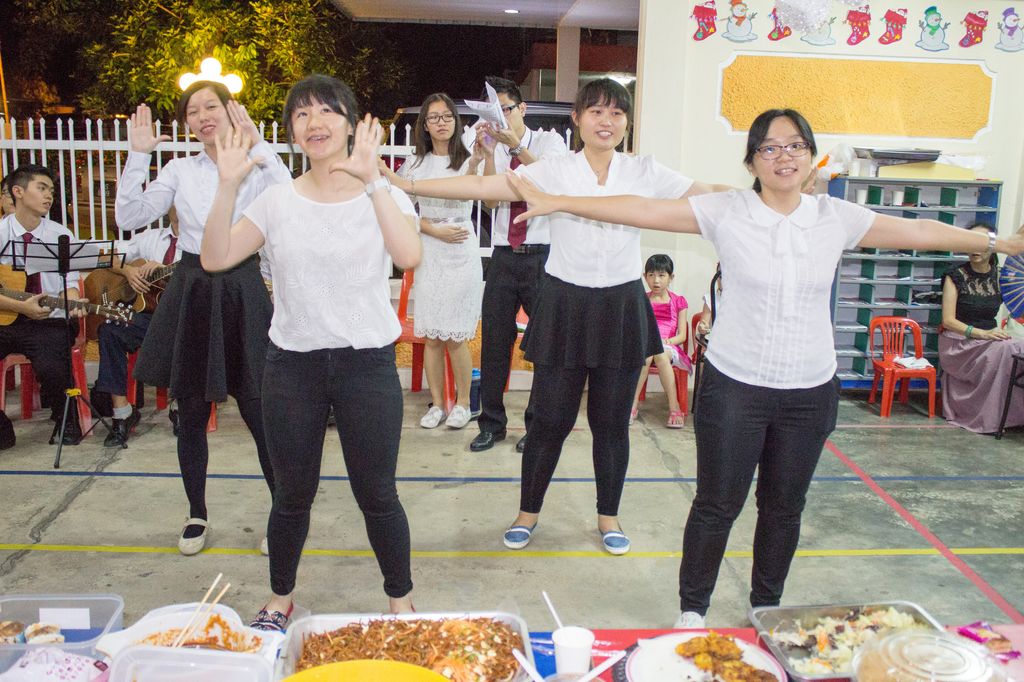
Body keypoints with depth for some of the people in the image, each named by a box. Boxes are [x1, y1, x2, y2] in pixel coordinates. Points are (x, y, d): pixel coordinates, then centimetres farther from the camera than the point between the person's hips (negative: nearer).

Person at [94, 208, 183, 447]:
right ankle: (122, 411, -18)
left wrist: (161, 270, -22)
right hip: (151, 312, 4)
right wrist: (128, 270, -1)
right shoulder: (150, 238, 20)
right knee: (109, 331, -23)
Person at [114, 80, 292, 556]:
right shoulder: (180, 169, 8)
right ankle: (197, 514, 29)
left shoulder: (257, 167, -1)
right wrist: (138, 156, -7)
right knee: (190, 412, 11)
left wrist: (257, 146, -23)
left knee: (258, 409, -1)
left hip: (242, 291, -3)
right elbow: (130, 218, 0)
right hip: (191, 290, 3)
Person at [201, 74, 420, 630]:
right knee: (293, 494, 14)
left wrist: (371, 181, -29)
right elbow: (215, 258, -4)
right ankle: (279, 599, 37)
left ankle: (401, 602, 26)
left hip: (366, 360, -2)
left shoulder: (382, 195, -3)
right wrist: (228, 187, -15)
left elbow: (409, 256, -23)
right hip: (292, 361, 3)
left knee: (377, 495, 5)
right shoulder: (278, 200, 4)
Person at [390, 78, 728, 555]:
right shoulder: (554, 171, -2)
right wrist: (405, 185, -16)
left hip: (622, 307, 2)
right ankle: (528, 511, 28)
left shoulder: (645, 172, 3)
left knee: (611, 420, 11)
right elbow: (482, 187, -9)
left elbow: (709, 196, 1)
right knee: (551, 418, 6)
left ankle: (608, 515, 32)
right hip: (565, 305, -1)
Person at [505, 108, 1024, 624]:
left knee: (783, 508, 17)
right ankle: (692, 609, 27)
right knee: (717, 505, 6)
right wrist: (554, 203, -13)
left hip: (809, 392, 3)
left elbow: (919, 232, 11)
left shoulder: (835, 217, 2)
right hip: (735, 385, -3)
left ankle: (766, 606, 39)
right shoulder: (726, 212, -7)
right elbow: (641, 211, -11)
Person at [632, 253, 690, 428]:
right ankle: (633, 403, -36)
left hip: (669, 347, 0)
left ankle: (674, 406, -34)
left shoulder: (678, 302, 14)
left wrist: (668, 340, -14)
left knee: (660, 353, -38)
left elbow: (682, 335, 7)